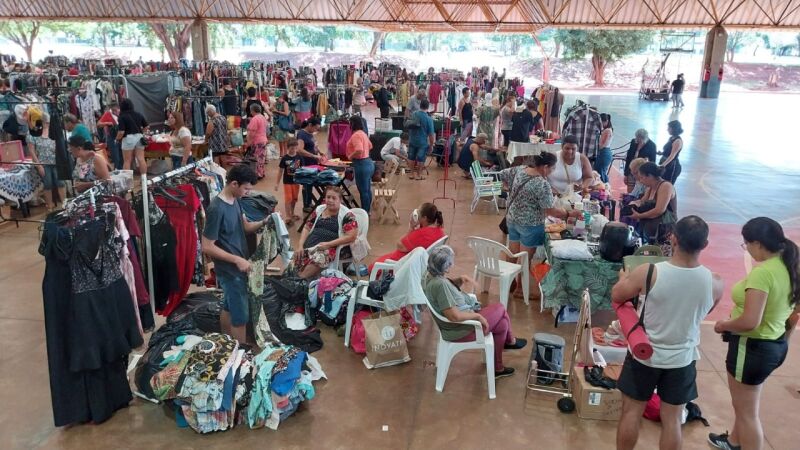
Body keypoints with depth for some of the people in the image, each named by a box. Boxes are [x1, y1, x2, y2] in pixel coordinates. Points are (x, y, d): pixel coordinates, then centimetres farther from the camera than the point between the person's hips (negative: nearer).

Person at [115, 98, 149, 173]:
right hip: (139, 137, 5)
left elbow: (121, 132, -15)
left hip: (128, 139, -5)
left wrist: (117, 139, 2)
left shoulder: (122, 116, -9)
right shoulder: (138, 114, 7)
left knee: (127, 161, 3)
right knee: (141, 159, 5)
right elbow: (147, 127, 9)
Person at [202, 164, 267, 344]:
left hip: (237, 267, 9)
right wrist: (237, 260, -22)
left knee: (229, 307, 22)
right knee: (241, 315, 0)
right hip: (229, 270, -9)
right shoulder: (216, 209, -25)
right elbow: (207, 247, -23)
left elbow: (245, 226, 14)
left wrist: (264, 222, -6)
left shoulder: (235, 201, 2)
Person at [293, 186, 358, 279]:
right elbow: (307, 228, 19)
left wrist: (328, 244, -19)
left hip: (334, 247, -5)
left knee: (319, 256, -37)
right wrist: (300, 245, 1)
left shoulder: (347, 215, -1)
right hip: (311, 245, 6)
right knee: (299, 256, -26)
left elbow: (351, 236, -12)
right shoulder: (319, 210, 17)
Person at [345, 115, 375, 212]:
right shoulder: (363, 133, 14)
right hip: (368, 162, 10)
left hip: (361, 164, -10)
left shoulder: (356, 135, -16)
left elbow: (359, 150, -31)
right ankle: (366, 211, 26)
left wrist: (350, 156, -16)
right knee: (367, 190, 16)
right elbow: (370, 146, 31)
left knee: (363, 191, -2)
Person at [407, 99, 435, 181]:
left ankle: (412, 173, 28)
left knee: (412, 158, 18)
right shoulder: (428, 119, -17)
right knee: (420, 159, 10)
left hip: (412, 140, 4)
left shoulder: (413, 114, -6)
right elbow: (431, 134, -13)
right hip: (422, 142, -4)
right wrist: (431, 144, -2)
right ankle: (418, 175, 18)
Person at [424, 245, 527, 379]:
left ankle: (498, 368, 28)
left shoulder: (431, 275, -5)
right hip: (460, 331, -9)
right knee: (500, 309, 6)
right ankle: (510, 341, 31)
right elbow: (455, 316, -34)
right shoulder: (440, 284, -34)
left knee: (502, 323, 13)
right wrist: (477, 315, -19)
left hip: (455, 324, 9)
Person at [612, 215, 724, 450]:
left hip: (644, 354, -2)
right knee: (672, 420, 16)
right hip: (682, 359, 2)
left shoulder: (647, 273, -24)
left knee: (632, 412, 15)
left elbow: (616, 296, -5)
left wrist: (624, 278, 15)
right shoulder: (715, 283, -16)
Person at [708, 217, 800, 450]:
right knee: (744, 403, 30)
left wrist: (723, 325, -14)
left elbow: (750, 321, -33)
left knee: (747, 412, 9)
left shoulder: (762, 273, -28)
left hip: (752, 347, -10)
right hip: (776, 346, 10)